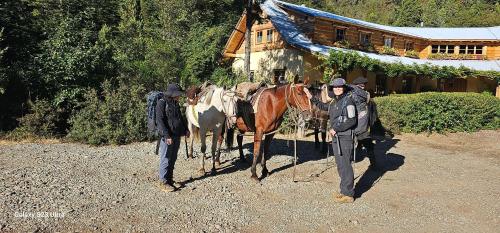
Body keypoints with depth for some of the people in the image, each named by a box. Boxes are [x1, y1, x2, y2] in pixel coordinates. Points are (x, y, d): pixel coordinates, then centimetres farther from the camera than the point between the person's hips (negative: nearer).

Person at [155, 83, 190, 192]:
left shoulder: (176, 103, 13)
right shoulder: (162, 103, -11)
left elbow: (181, 118, 22)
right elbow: (159, 121, -17)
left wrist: (185, 129, 11)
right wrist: (167, 136, -22)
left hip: (177, 136, 8)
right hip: (167, 137, -8)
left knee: (173, 159, 14)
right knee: (166, 159, 0)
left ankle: (170, 180, 25)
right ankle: (163, 183, 10)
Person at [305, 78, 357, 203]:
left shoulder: (348, 101, -12)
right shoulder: (334, 102, 12)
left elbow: (352, 121, -18)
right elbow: (323, 106, 33)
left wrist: (336, 129, -17)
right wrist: (311, 98, 27)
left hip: (345, 137, -9)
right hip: (336, 137, 9)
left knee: (345, 165, -4)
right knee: (340, 165, 15)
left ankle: (348, 194, 6)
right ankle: (344, 190, 28)